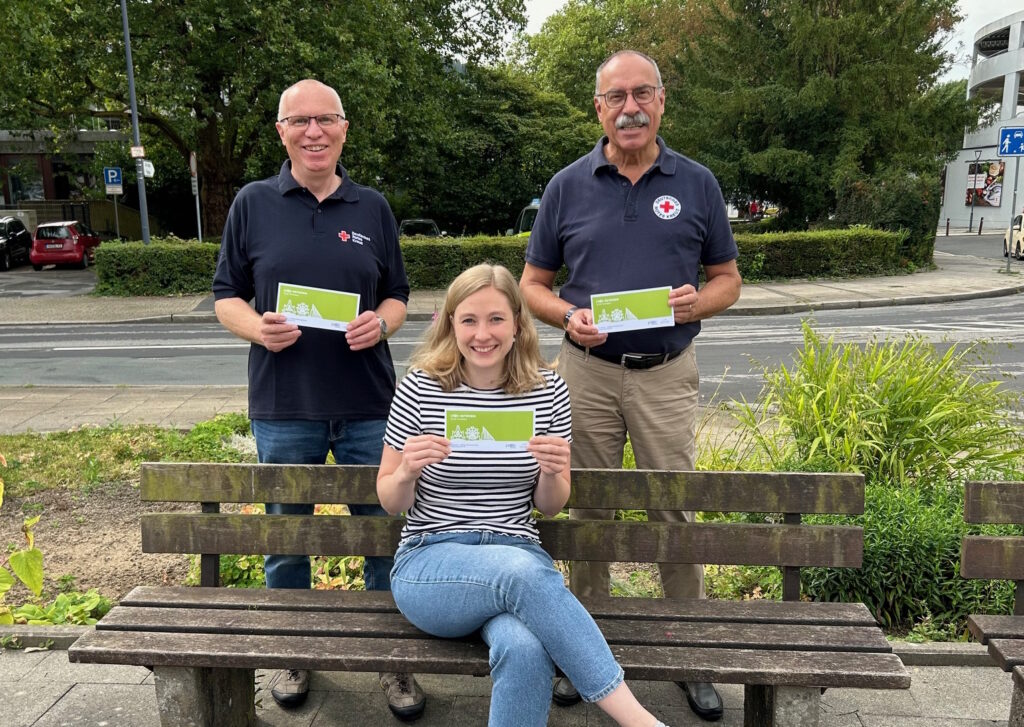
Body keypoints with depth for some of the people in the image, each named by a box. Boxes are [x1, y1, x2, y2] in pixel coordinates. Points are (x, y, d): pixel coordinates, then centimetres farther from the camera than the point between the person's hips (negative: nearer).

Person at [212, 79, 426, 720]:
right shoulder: (253, 204, 4)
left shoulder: (373, 208, 7)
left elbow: (398, 295, 11)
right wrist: (256, 327, -14)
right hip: (282, 408, 0)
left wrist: (381, 323, -11)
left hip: (368, 406, 1)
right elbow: (227, 295, 7)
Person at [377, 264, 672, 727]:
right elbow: (390, 502, 6)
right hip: (430, 564, -1)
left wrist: (553, 474, -14)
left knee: (525, 650, -35)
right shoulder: (420, 388, -3)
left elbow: (549, 507, 9)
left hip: (520, 558, 2)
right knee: (523, 570, -36)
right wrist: (408, 472, -17)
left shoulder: (548, 391, 2)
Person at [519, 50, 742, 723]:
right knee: (587, 510, 10)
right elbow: (533, 284, 8)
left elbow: (727, 278, 10)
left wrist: (697, 302, -12)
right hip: (586, 371, 1)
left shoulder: (697, 184, 5)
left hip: (667, 373, 0)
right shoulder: (567, 186, 5)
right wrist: (570, 316, -12)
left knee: (676, 511, 3)